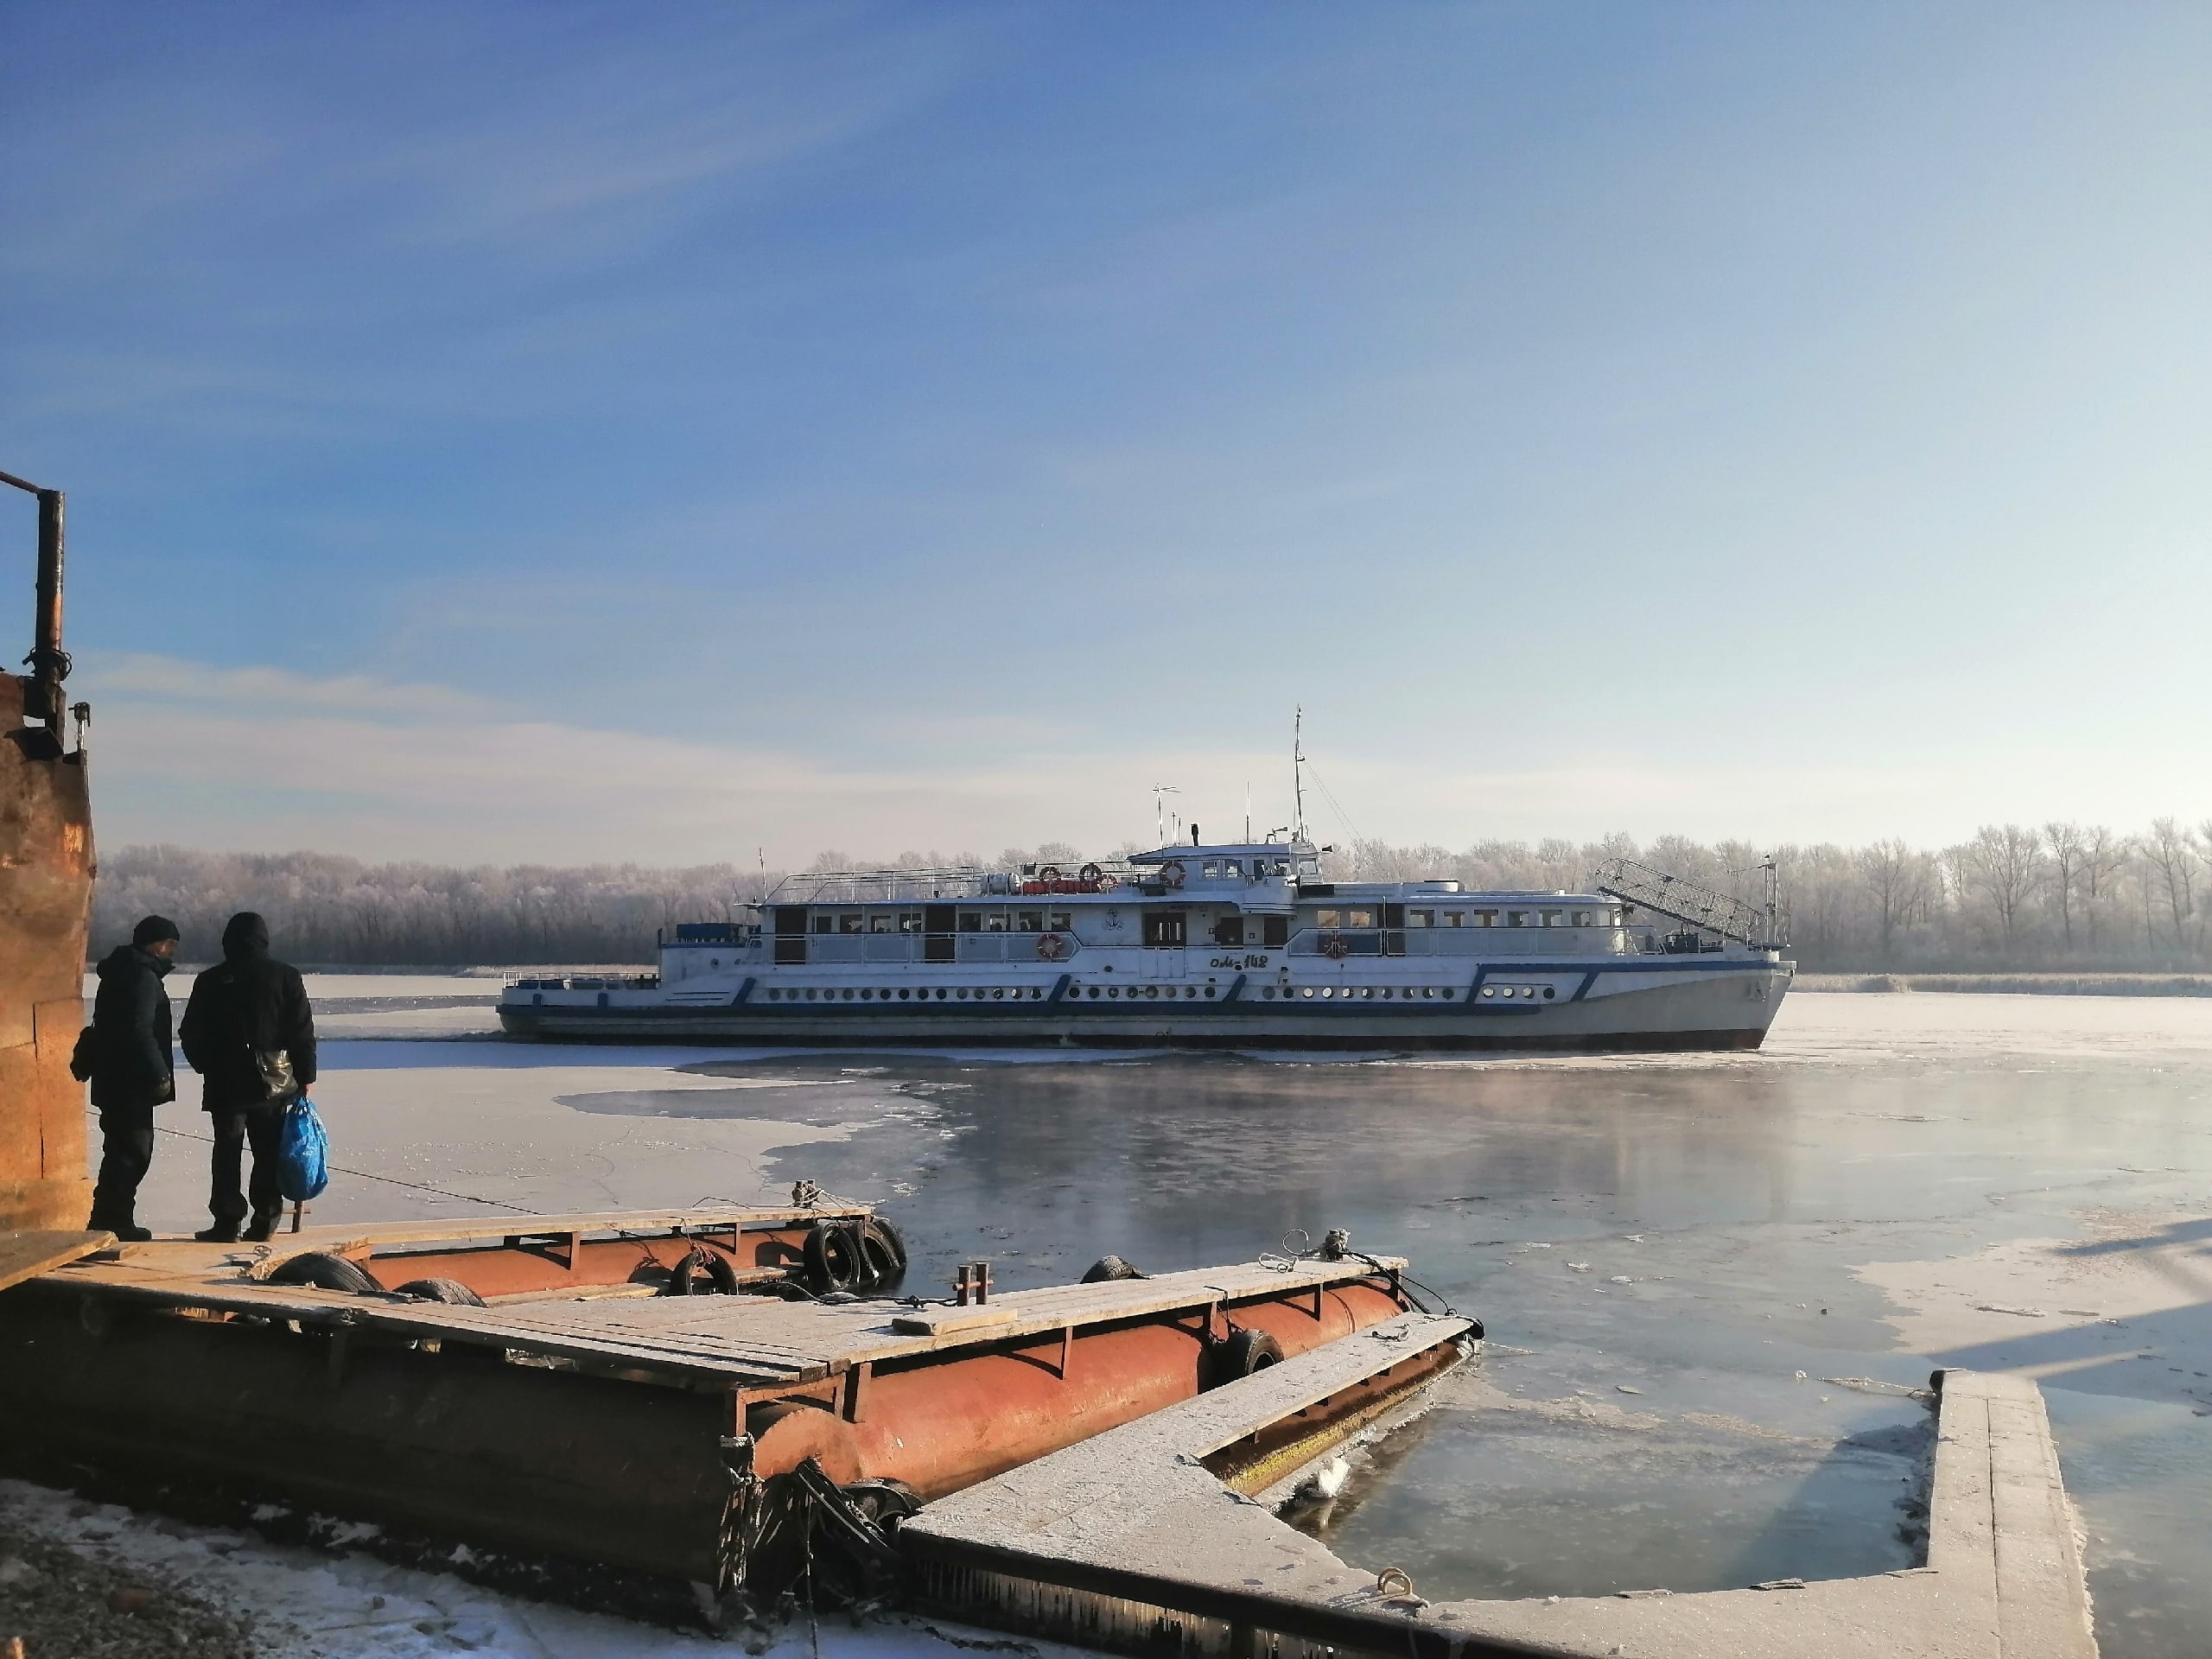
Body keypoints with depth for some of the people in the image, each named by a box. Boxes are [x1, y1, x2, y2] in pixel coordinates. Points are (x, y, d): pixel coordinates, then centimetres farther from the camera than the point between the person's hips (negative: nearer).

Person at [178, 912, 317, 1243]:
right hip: (274, 1083, 0)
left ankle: (228, 1222, 3)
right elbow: (303, 1033, -2)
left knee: (227, 1154, 6)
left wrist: (208, 1067, 21)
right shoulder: (285, 976, -1)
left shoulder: (210, 980, 1)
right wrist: (305, 1077, 4)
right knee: (269, 1153, 7)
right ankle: (264, 1222, 7)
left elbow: (191, 1034, 6)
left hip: (224, 1083, 0)